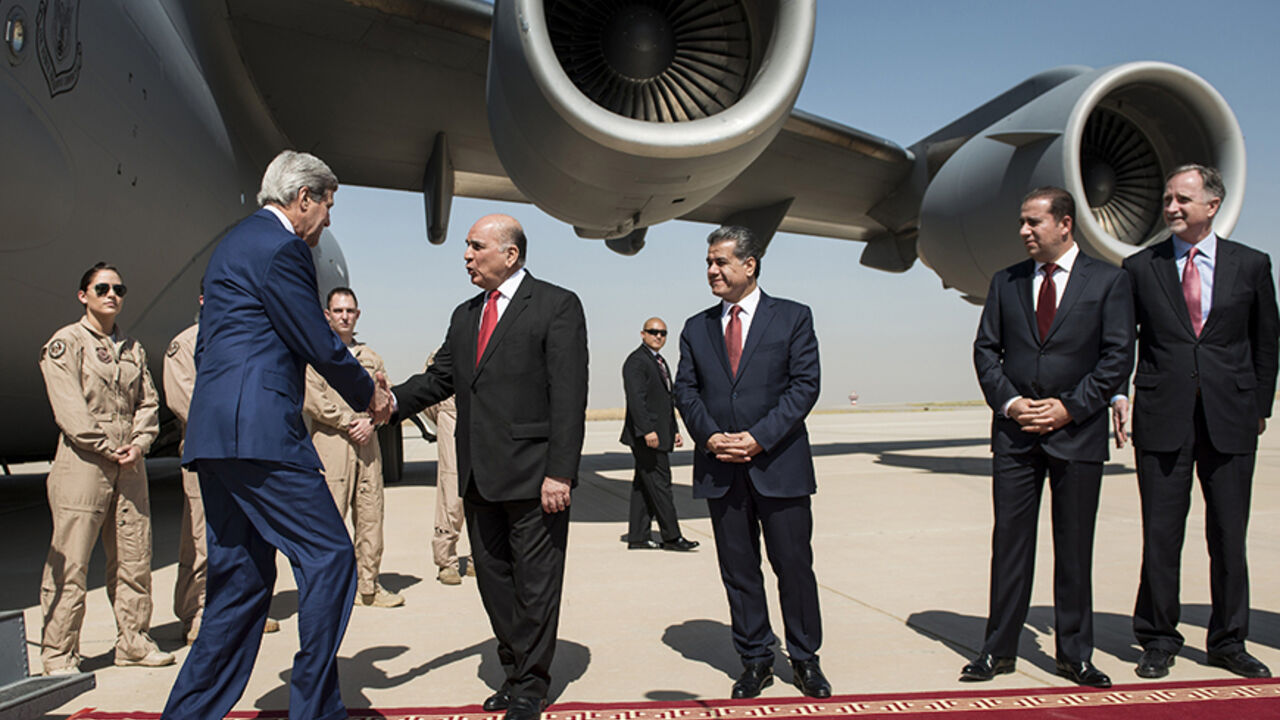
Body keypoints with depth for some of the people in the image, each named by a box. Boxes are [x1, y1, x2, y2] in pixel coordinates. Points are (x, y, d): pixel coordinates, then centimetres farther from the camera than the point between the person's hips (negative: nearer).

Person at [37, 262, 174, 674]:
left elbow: (148, 402, 14)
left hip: (129, 465, 6)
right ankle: (58, 654, 7)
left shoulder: (132, 348, 17)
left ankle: (134, 641, 19)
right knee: (69, 564, -3)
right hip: (82, 463, -5)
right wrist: (108, 448, -11)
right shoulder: (65, 343, 0)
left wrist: (139, 443, -3)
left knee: (134, 559, 8)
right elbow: (68, 409, -9)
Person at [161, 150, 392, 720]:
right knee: (328, 556, -5)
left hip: (216, 432, 11)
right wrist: (368, 393, 6)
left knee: (241, 579, 14)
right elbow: (319, 345, -10)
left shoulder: (237, 241, 24)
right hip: (258, 432, -11)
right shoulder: (279, 246, -8)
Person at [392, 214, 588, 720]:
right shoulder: (465, 316, 17)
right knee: (493, 581, 15)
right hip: (478, 475, 7)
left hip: (532, 474, -7)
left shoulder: (556, 306, -5)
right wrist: (392, 399, -6)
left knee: (535, 584, 5)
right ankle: (514, 673, 30)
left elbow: (568, 395, -12)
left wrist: (559, 472, -17)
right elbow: (440, 379, 14)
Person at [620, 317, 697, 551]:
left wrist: (675, 430, 20)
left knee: (644, 486, 10)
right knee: (660, 484, -6)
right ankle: (671, 536, 1)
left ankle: (638, 536, 15)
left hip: (658, 435, 9)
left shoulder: (660, 362, 21)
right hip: (646, 435, -9)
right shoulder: (636, 361, -9)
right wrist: (647, 430, -25)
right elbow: (636, 398, -19)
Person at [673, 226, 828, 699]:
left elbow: (805, 385, -5)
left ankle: (805, 658, 23)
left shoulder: (793, 318, 3)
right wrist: (709, 436, -9)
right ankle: (755, 660, 22)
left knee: (794, 566, 5)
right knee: (738, 570, 8)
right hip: (720, 470, 3)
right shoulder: (695, 329, 12)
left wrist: (759, 437, -13)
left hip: (779, 465, -2)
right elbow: (685, 391, 8)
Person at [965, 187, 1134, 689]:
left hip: (1077, 434, -2)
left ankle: (1075, 654, 21)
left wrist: (1069, 407, -11)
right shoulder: (1005, 282, 10)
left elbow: (1118, 357, -3)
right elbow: (986, 349, 8)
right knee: (1010, 543, 5)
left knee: (1075, 549, 7)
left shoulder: (1108, 281, 2)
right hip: (1015, 434, 2)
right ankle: (999, 650, 15)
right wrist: (1008, 402, -6)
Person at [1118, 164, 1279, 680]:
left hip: (1230, 417, 1)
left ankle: (1229, 642, 24)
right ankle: (1158, 640, 16)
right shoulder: (1139, 268, 5)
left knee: (1229, 535, 8)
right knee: (1160, 534, 3)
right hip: (1162, 415, -1)